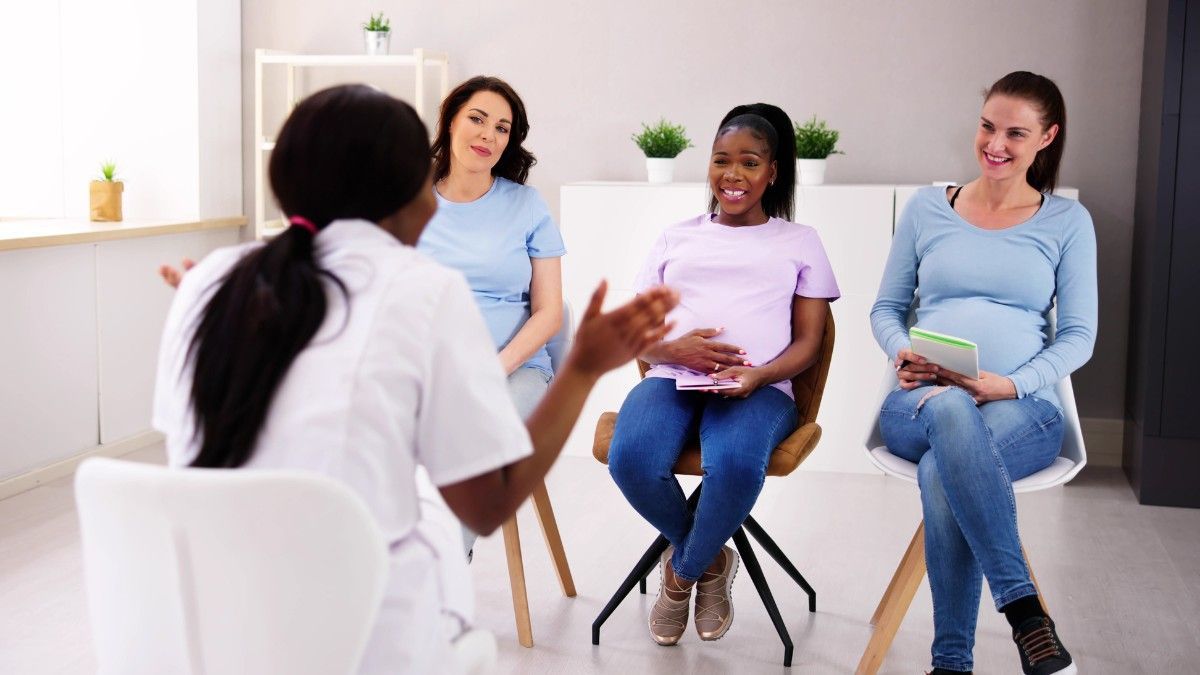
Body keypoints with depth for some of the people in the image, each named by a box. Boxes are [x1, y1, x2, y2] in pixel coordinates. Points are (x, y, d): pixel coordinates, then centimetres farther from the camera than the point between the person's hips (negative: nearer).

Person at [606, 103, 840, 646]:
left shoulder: (799, 242, 20)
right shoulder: (676, 238, 23)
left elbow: (808, 342, 10)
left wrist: (757, 376, -12)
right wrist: (674, 349, -9)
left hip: (759, 388, -2)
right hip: (671, 378, 2)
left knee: (735, 464, -38)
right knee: (630, 459, -33)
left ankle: (684, 568, -4)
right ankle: (711, 561, -1)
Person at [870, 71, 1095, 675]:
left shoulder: (1067, 222, 11)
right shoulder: (926, 210, 14)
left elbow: (1079, 335, 5)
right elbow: (885, 308, 17)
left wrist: (1012, 385, -14)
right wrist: (904, 355, -7)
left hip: (1023, 408, -1)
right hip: (918, 404, 1)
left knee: (941, 472, -39)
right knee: (949, 409, -41)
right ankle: (1024, 609, -40)